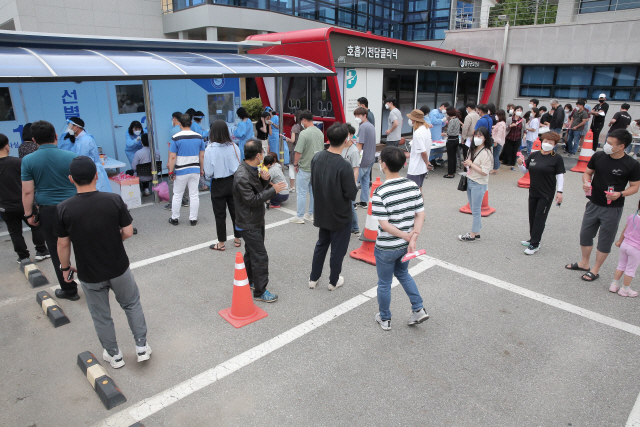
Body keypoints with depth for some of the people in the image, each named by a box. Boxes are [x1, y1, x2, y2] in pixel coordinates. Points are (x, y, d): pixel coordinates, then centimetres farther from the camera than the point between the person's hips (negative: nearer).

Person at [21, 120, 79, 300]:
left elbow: (27, 192, -6)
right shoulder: (71, 157, -8)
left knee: (58, 253, 12)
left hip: (48, 212, 0)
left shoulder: (28, 161, -6)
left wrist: (29, 214, 5)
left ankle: (69, 290, 22)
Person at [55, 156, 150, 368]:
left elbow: (63, 244, -6)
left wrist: (65, 267, 11)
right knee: (132, 305, 22)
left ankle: (114, 355, 35)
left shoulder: (63, 209, -14)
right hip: (118, 268, 0)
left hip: (89, 275, 0)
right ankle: (142, 347, 26)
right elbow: (128, 232, -10)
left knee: (101, 316, 19)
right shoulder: (114, 200, -16)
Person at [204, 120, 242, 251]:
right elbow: (239, 166, 1)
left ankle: (221, 243, 19)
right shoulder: (234, 147, -7)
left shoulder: (210, 149, -16)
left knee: (220, 214, 8)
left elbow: (208, 173, -12)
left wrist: (207, 177, 9)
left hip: (218, 185, -3)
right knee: (235, 211, 15)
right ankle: (237, 239, 27)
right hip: (233, 182, 3)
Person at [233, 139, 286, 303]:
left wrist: (264, 180, -10)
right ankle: (260, 292, 7)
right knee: (260, 257, -5)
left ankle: (248, 280, 40)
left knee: (251, 253, 23)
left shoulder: (252, 170, 5)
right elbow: (252, 200, -27)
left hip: (256, 221, 10)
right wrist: (273, 190, -25)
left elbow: (259, 191, 10)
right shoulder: (242, 176, -26)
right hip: (249, 224, -10)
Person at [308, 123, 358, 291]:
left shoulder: (316, 158, -8)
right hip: (341, 216, -6)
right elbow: (352, 194, -22)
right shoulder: (344, 166, -28)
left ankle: (313, 279, 32)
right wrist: (354, 184, -4)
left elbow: (313, 183, 3)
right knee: (338, 249, 13)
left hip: (322, 213, 6)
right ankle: (333, 282, 30)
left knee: (321, 245, 23)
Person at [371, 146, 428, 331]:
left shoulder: (380, 193, -23)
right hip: (405, 245, 6)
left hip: (386, 248, -5)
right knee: (402, 273, 31)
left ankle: (384, 319, 34)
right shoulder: (413, 186, -6)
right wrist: (413, 238, -10)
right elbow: (420, 214, -6)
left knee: (384, 283, 15)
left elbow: (384, 225, -23)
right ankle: (418, 309, 31)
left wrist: (407, 236, -12)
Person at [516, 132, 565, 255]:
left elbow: (560, 175, -8)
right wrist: (520, 164, -10)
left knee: (539, 218, -4)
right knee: (532, 217, 13)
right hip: (533, 192, 5)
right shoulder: (533, 155, 6)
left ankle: (535, 245, 1)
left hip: (546, 194, -5)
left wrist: (559, 191, -15)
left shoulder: (557, 158, -7)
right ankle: (533, 239, 28)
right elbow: (525, 170, 11)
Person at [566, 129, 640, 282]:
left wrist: (620, 194, -22)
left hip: (613, 209, -4)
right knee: (585, 234, 15)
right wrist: (586, 182, -13)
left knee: (605, 240, 7)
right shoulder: (598, 156, -5)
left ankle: (595, 270, 21)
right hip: (593, 204, 4)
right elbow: (588, 172, 8)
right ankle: (584, 263, 34)